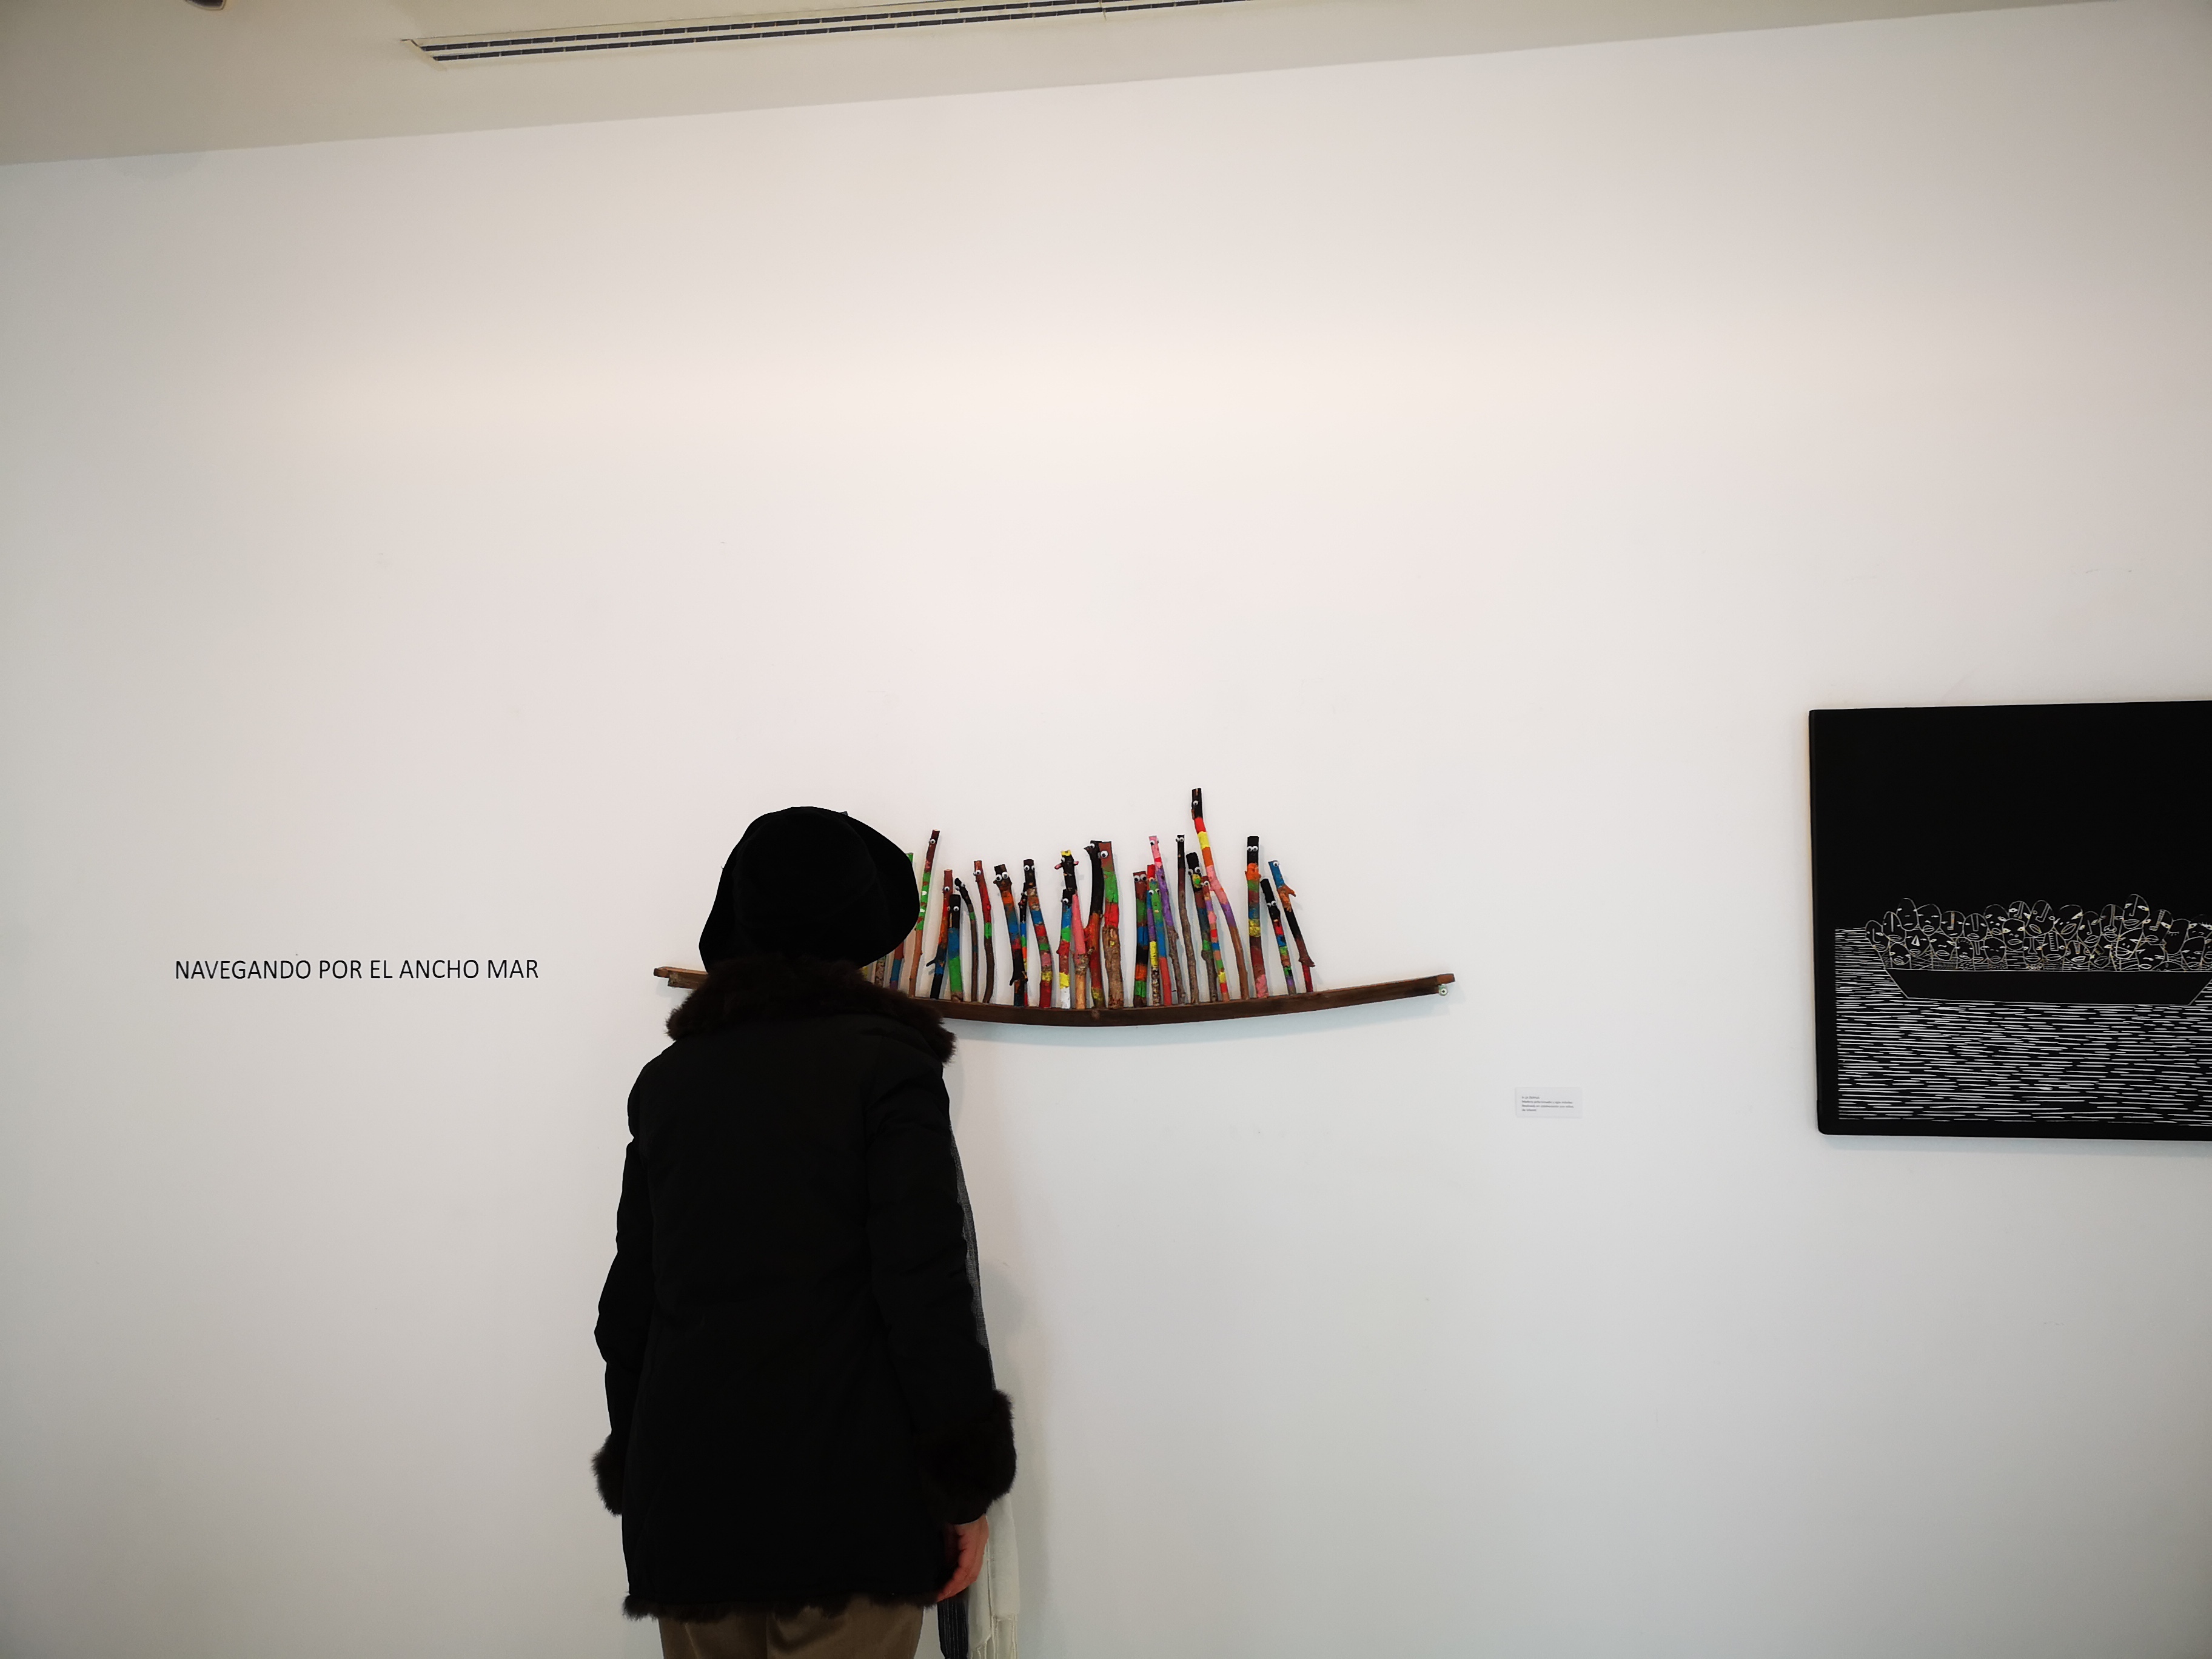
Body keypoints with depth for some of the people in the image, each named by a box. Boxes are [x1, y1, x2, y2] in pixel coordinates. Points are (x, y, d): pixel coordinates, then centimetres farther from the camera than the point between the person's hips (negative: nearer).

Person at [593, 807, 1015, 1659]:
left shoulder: (669, 1076, 8)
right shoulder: (886, 1062, -7)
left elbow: (630, 1298, 10)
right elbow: (930, 1286, -13)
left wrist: (632, 1475, 18)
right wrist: (966, 1485, -5)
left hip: (686, 1492, 5)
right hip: (846, 1492, -5)